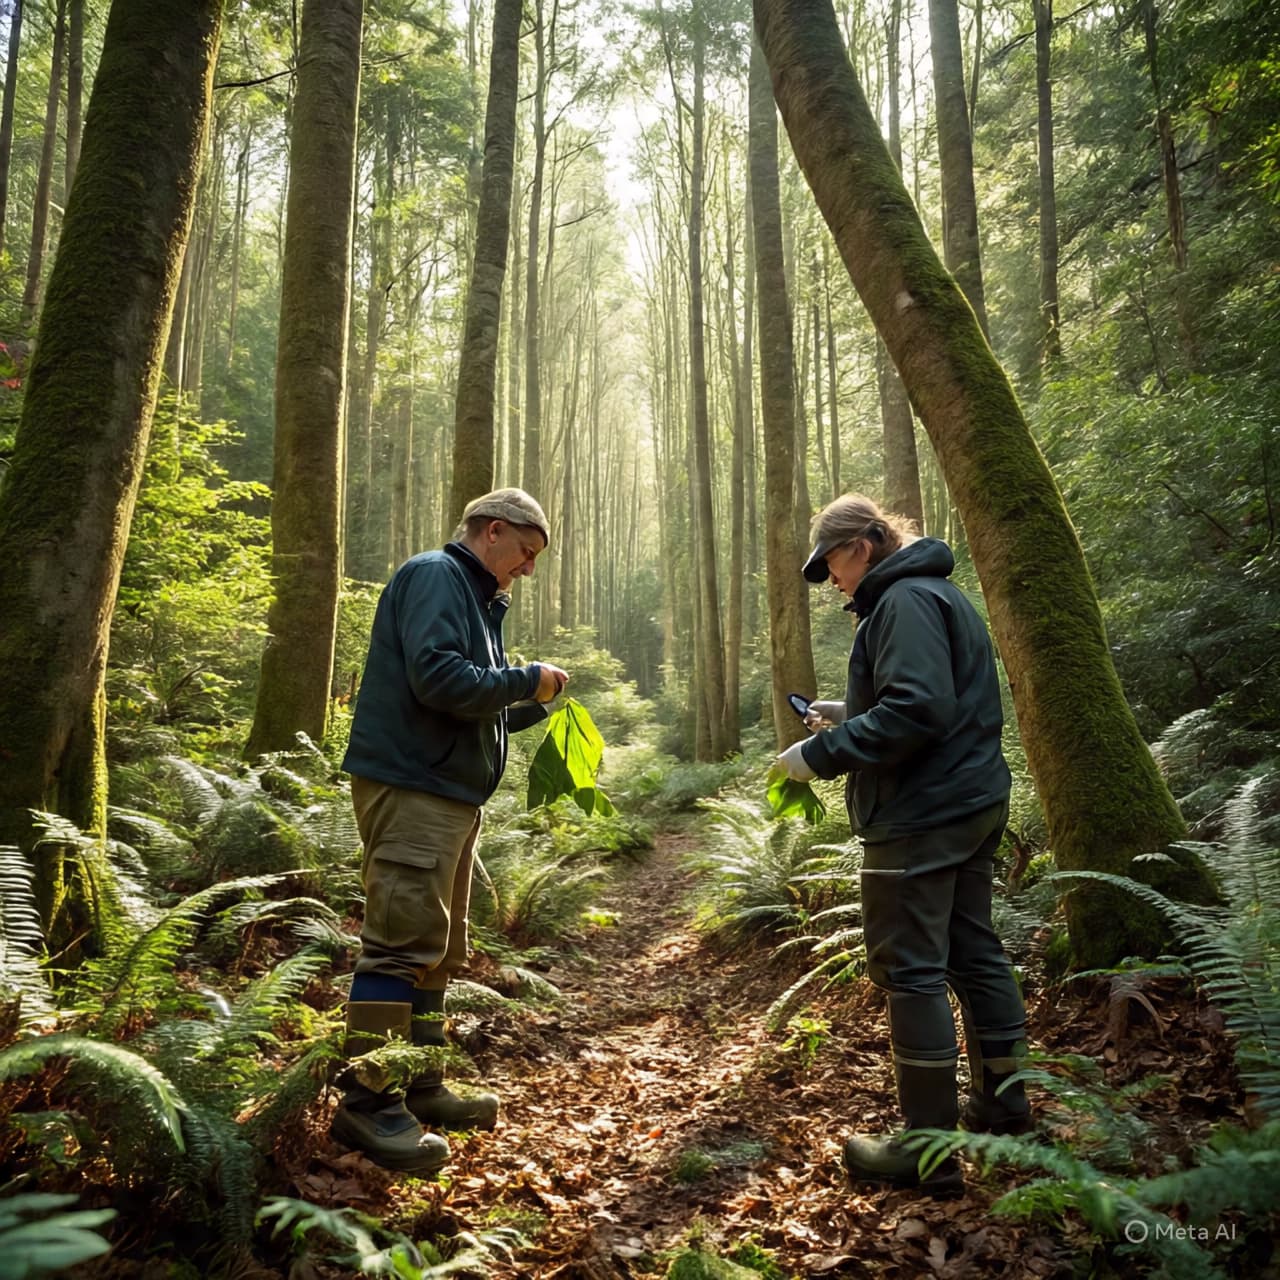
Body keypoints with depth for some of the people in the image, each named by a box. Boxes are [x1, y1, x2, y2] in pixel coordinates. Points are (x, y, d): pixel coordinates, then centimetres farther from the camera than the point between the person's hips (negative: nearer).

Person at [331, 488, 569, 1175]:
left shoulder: (477, 599, 22)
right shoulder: (434, 577, -8)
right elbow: (438, 679, -23)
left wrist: (531, 704, 8)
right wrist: (526, 680, -12)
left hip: (452, 795, 11)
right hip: (410, 788, -11)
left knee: (436, 950, 14)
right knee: (402, 942, -10)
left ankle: (420, 1087, 25)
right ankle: (367, 1101, 0)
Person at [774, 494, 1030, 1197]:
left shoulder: (905, 600, -16)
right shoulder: (939, 593, 17)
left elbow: (917, 710, -26)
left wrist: (822, 754, -21)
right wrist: (851, 713, 14)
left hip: (923, 816, -11)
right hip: (971, 803, 11)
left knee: (910, 969, -3)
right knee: (974, 952, 19)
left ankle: (930, 1151, 6)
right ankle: (1001, 1100, 34)